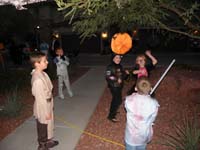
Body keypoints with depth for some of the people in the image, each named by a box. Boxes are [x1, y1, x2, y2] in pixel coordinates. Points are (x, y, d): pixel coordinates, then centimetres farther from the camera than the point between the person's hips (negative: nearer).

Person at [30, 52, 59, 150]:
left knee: (49, 125, 27)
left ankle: (48, 141, 50)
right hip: (43, 110, -9)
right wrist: (47, 112, -16)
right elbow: (40, 98, -26)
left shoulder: (42, 74, -2)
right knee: (43, 129, 14)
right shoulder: (37, 80, -32)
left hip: (47, 106, 9)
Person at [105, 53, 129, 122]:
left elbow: (122, 76, 15)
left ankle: (113, 112, 45)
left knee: (115, 100, 22)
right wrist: (117, 80, -24)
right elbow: (108, 77, -22)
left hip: (119, 86, 8)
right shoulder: (110, 67, -16)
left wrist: (125, 73, -5)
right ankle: (111, 116, 9)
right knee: (118, 100, -6)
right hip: (114, 86, -8)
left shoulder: (120, 66, 7)